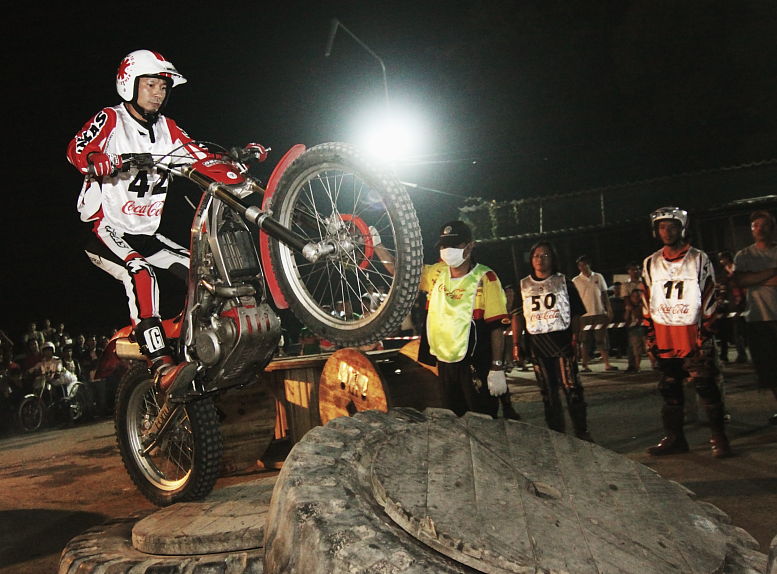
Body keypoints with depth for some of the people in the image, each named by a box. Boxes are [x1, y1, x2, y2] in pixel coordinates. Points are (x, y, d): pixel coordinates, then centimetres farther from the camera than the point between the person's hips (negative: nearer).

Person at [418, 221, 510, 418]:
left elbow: (496, 327, -13)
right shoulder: (436, 273, 3)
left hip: (475, 366, -6)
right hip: (444, 363, 6)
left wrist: (497, 368, -15)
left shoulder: (485, 278, -12)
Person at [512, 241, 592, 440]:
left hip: (562, 340, -2)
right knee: (547, 391, 7)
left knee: (571, 387, -8)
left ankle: (581, 431, -1)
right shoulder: (523, 285, 11)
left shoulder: (564, 282, 6)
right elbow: (518, 316, 10)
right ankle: (556, 432, 15)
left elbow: (576, 314, 4)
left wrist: (575, 339, -7)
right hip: (536, 344, 3)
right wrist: (516, 343, 2)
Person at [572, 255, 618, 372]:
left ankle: (607, 364, 8)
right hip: (584, 315, -2)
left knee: (602, 340, 4)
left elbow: (604, 294, 11)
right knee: (585, 341, 1)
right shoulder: (576, 281, 2)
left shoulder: (598, 277, 8)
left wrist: (609, 310, 6)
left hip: (600, 313, 2)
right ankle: (584, 365, 6)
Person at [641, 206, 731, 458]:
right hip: (664, 339, 4)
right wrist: (650, 334, 7)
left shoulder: (699, 259, 1)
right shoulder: (650, 263, 10)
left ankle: (718, 437, 4)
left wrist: (705, 333, -8)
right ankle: (674, 438, 17)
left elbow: (709, 298, -1)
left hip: (693, 336, -3)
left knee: (706, 386, -6)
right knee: (669, 389, 8)